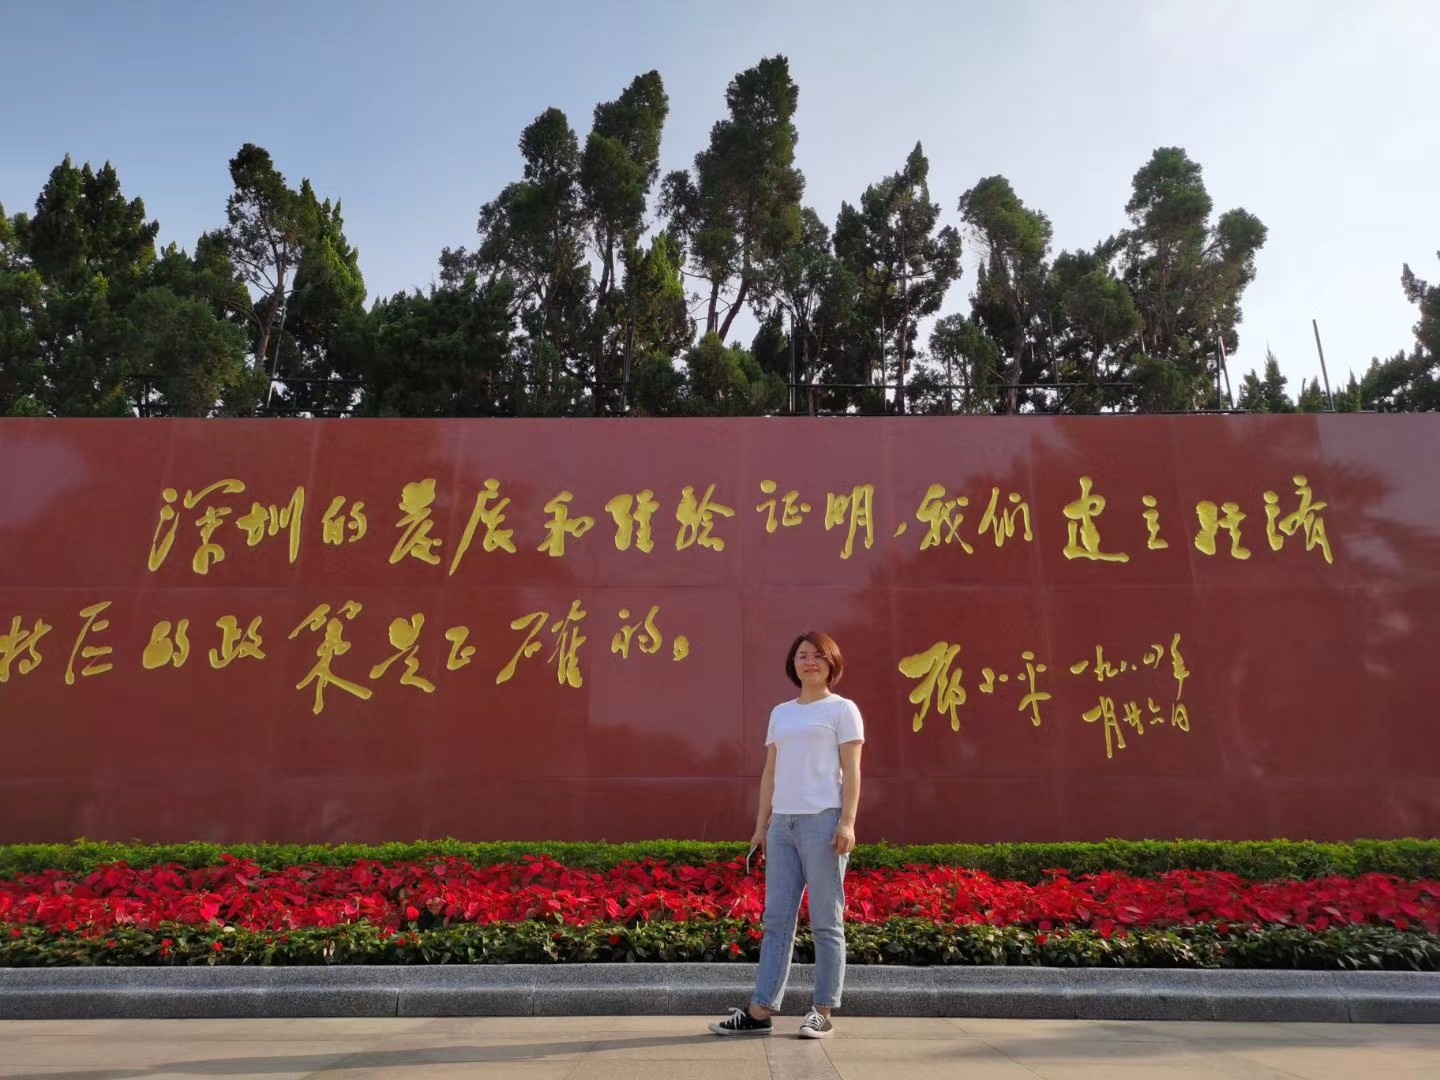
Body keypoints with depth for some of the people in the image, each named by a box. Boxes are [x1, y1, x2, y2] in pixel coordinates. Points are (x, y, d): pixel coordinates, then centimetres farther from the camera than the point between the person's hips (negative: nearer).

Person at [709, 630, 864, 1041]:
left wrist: (847, 822, -14)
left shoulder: (842, 709, 2)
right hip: (783, 823, 5)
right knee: (776, 919, 7)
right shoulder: (780, 713, 17)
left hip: (823, 821, -5)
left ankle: (823, 1012, 10)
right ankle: (760, 1011, 10)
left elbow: (851, 770, -4)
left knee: (826, 922, 1)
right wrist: (761, 824, 12)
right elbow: (770, 772, 16)